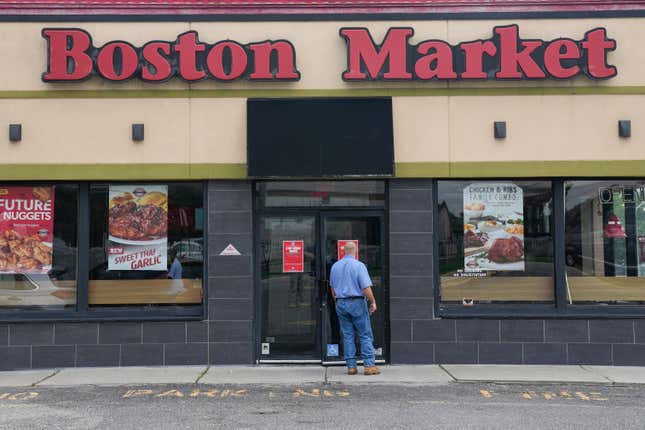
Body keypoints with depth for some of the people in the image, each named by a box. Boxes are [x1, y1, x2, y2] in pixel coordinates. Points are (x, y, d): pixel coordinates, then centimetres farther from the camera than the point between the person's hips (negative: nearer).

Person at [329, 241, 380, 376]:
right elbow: (366, 288, -16)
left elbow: (332, 288, 16)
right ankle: (369, 365, -3)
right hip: (357, 303, -5)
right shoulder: (359, 265, -10)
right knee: (365, 335, 1)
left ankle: (351, 366, 8)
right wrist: (373, 302, -4)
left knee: (347, 336, 8)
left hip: (341, 304, 5)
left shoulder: (335, 266, 7)